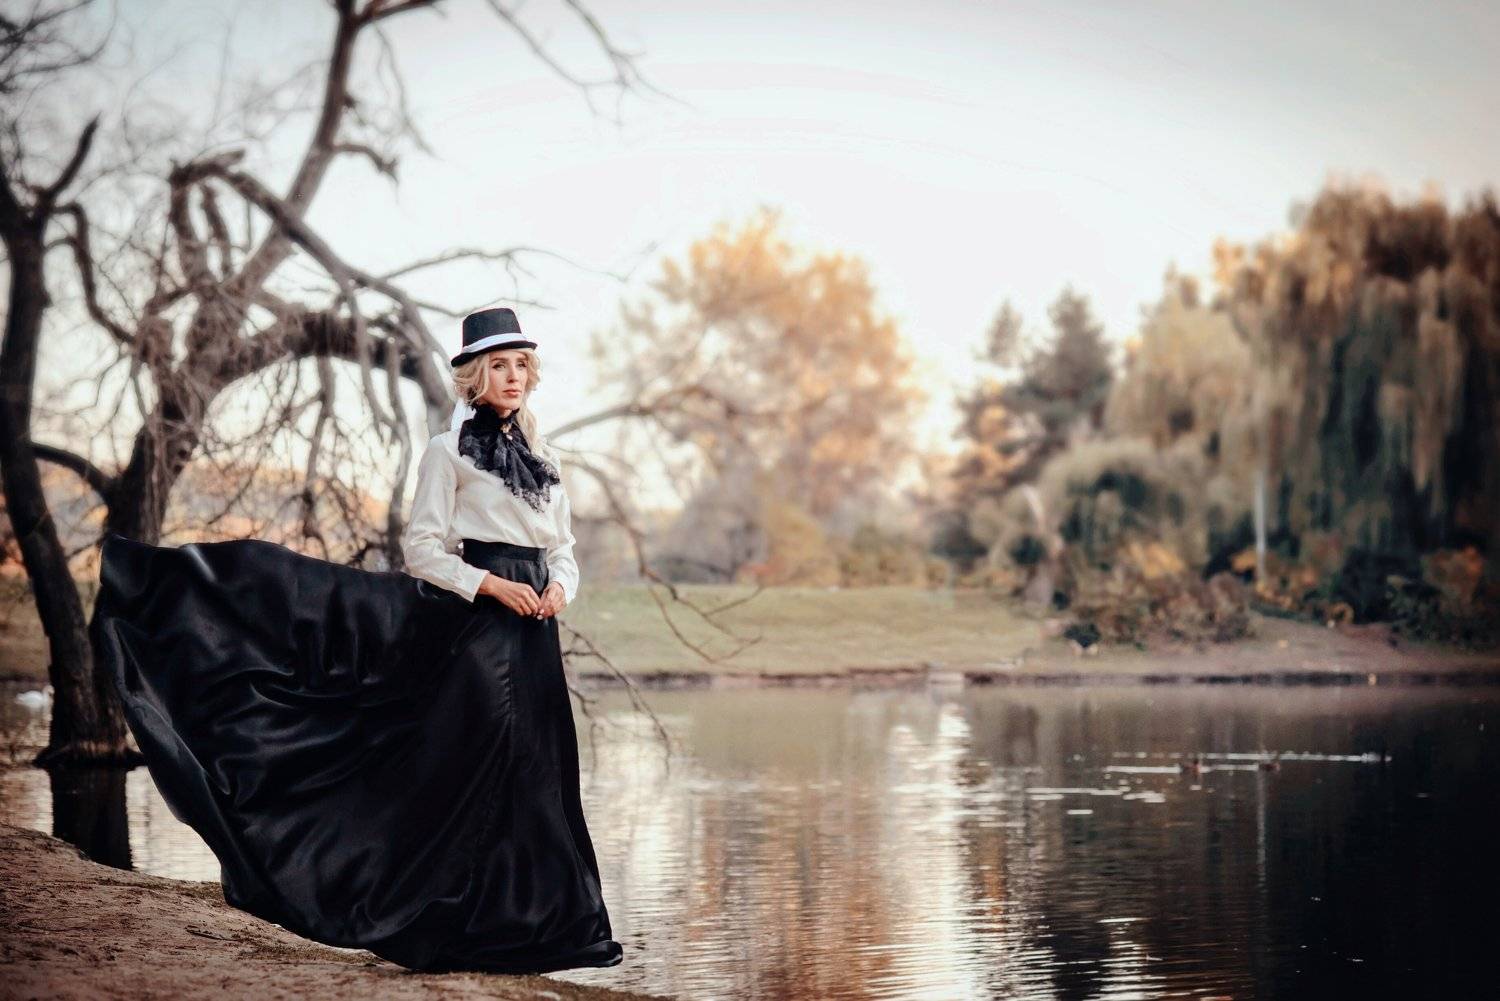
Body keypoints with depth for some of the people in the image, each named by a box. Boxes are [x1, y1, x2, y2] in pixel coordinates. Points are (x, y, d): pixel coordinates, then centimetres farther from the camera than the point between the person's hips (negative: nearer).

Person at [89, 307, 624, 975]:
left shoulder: (545, 459, 17)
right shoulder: (448, 451, 0)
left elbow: (564, 552, 18)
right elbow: (421, 549, -6)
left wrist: (559, 587, -4)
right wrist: (490, 584, -16)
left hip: (533, 631, 6)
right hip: (473, 624, -6)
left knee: (535, 770, 4)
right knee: (469, 764, -7)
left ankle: (533, 919, 10)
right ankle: (449, 927, 1)